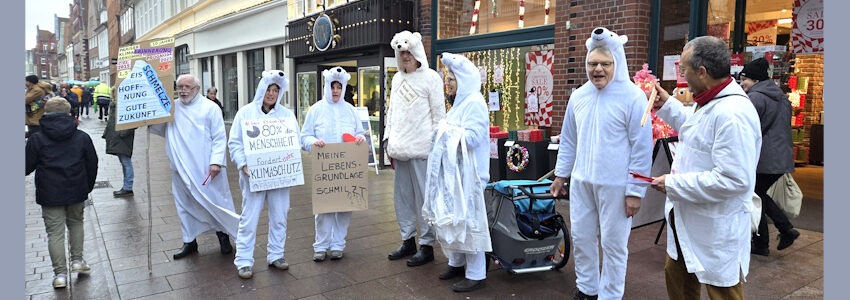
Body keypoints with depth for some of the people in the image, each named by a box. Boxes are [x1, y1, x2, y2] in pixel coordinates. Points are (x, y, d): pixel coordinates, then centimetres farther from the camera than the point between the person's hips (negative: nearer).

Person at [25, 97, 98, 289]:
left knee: (55, 232, 4)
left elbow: (28, 167, -1)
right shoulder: (82, 137, -1)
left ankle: (60, 274, 7)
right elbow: (92, 164, 5)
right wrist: (88, 186, 17)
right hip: (76, 192, 2)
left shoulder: (36, 139, -6)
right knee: (76, 223, 22)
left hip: (50, 194, -2)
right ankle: (77, 260, 21)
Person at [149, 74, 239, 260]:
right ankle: (189, 241, 25)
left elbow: (219, 138, -6)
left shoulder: (209, 107, -2)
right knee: (185, 205, 12)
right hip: (181, 169, 4)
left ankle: (223, 235, 22)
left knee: (215, 201, 4)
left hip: (206, 168, -4)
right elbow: (157, 129, 10)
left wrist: (216, 162, -14)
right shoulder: (171, 108, 9)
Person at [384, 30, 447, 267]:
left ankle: (427, 246, 8)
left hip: (421, 149, -6)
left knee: (424, 197, -1)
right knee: (402, 197, 11)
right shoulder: (397, 79, 16)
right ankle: (408, 241, 24)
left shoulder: (430, 77, -3)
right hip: (400, 149, 7)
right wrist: (389, 140, 14)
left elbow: (439, 114, -5)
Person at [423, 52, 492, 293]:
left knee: (468, 221, -4)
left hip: (467, 173, -10)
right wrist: (446, 131, 2)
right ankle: (456, 262, 29)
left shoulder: (474, 103, -13)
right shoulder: (460, 103, 16)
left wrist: (447, 130, -13)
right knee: (452, 218, 15)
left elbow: (471, 138, -22)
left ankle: (476, 274, 5)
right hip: (452, 171, 10)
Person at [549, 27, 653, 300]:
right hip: (581, 181, 5)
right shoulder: (578, 96, 6)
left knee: (613, 244, 7)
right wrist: (561, 174, 15)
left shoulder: (633, 97, -11)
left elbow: (642, 148, -10)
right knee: (581, 237, 15)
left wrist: (635, 190, -11)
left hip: (615, 185, -5)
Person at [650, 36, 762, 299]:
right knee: (676, 278, 24)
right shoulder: (712, 104, 6)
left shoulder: (732, 114, -28)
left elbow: (733, 180, -32)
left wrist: (674, 184, -24)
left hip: (716, 230, -10)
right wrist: (668, 105, 16)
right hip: (690, 222, 10)